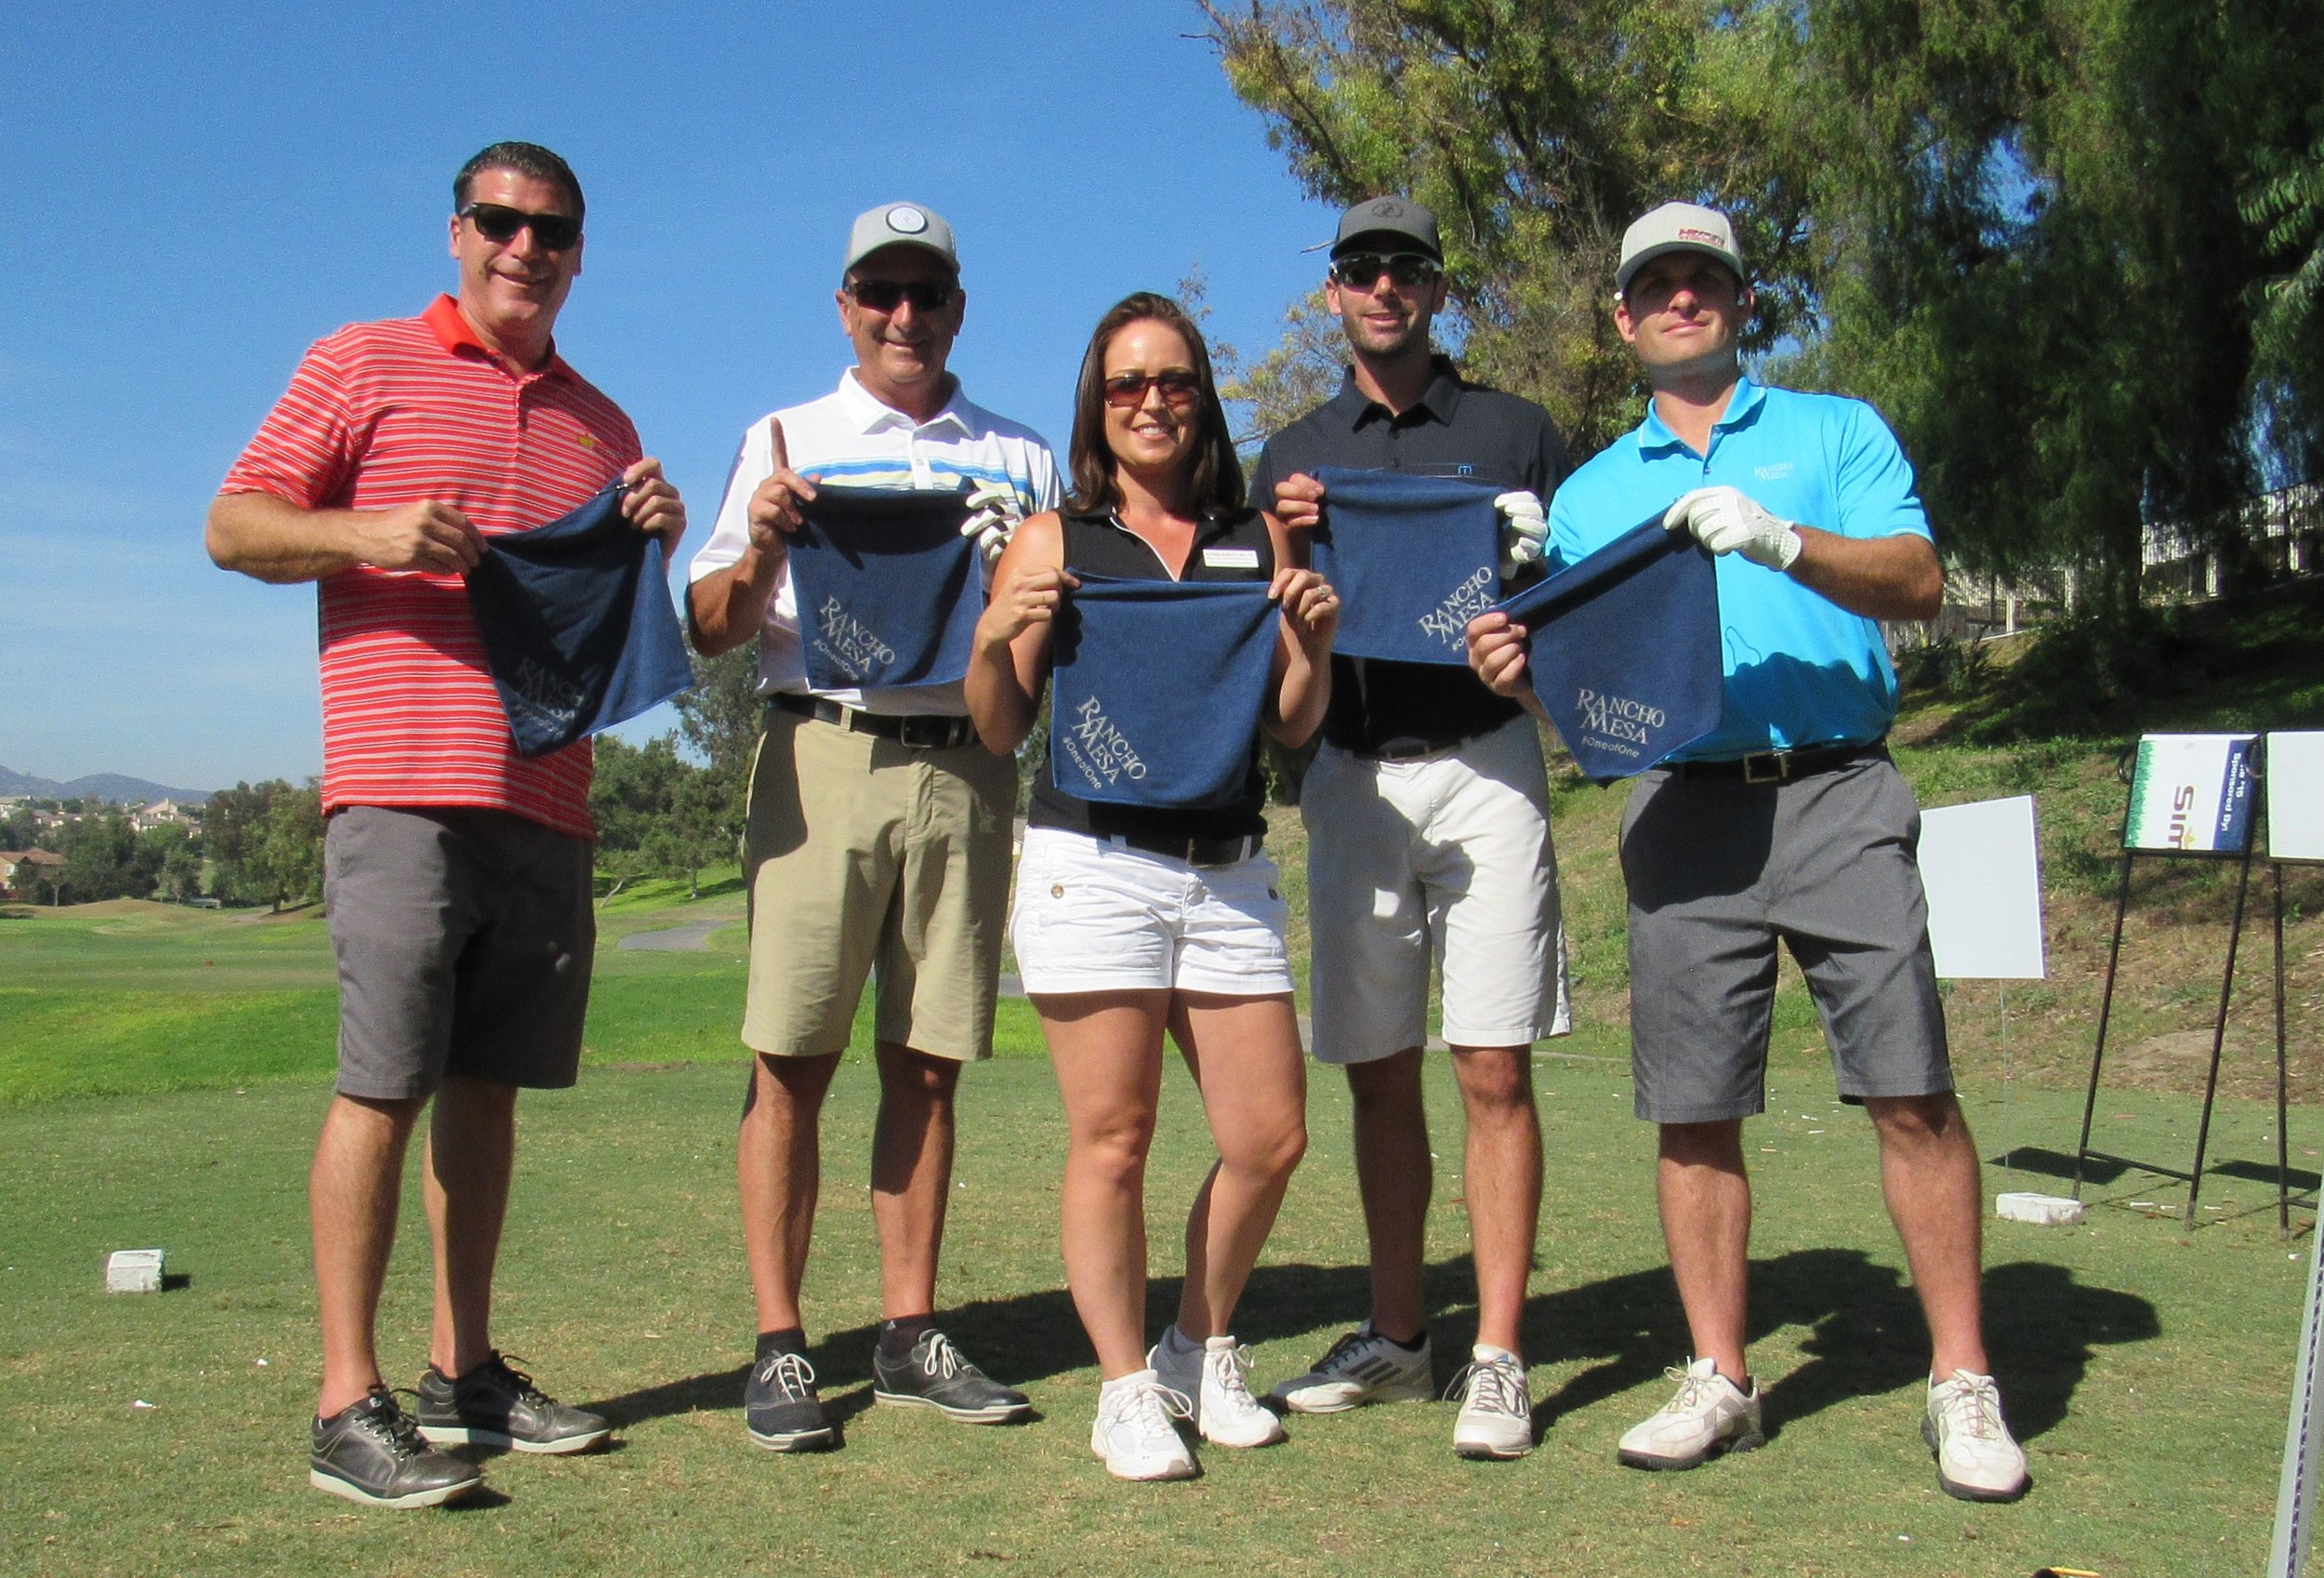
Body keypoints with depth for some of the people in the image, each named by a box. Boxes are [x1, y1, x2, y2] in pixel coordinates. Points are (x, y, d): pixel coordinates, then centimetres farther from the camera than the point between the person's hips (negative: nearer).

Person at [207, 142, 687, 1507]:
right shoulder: (364, 366, 7)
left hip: (549, 800, 5)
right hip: (406, 788, -5)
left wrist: (655, 547, 3)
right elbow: (233, 526, 3)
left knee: (489, 1086, 8)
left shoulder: (600, 423, 21)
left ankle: (465, 1371, 16)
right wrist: (367, 533, -15)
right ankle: (349, 1405, 0)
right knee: (385, 1085, -6)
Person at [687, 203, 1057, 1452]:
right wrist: (762, 553, -11)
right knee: (791, 1060, -4)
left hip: (968, 770, 2)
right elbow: (711, 631, 9)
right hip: (825, 755, -1)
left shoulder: (1021, 460, 18)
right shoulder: (785, 443, 14)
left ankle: (910, 1336, 14)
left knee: (927, 1065, 5)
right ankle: (779, 1348, 3)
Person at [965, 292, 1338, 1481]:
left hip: (1231, 871, 3)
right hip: (1092, 860, -3)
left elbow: (1293, 725, 15)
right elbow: (1000, 730, 6)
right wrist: (992, 639, -12)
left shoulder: (1256, 538, 14)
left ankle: (1200, 1355, 23)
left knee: (1270, 1137, 2)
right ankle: (1125, 1391, 12)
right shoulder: (1055, 540, 7)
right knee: (1112, 1137, -2)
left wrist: (1314, 642, -3)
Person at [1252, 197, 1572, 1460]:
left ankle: (1498, 1362, 1)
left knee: (1492, 1070, -5)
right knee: (1378, 1072, 7)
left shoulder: (1514, 432, 9)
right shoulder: (1292, 458, 14)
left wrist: (1530, 577, -13)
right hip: (1351, 775, 3)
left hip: (1484, 763, -2)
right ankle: (1397, 1337, 19)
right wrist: (1291, 548, -8)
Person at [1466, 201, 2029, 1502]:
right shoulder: (1590, 494, 19)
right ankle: (1720, 1380, 16)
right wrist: (1521, 671, -5)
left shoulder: (1838, 431, 11)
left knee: (1911, 1091, -6)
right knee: (1695, 1112, 3)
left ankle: (1964, 1386, 5)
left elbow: (1919, 580, -3)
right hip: (1683, 807, 3)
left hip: (1837, 794, -2)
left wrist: (1782, 542, -19)